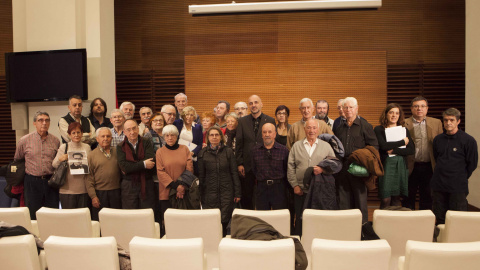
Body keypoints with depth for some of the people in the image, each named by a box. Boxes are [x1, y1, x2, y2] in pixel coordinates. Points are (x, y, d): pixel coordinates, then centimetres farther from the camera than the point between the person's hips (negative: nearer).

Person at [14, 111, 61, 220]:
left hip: (50, 181, 1)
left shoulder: (55, 141, 3)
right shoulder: (24, 141, 0)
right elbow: (17, 160, 14)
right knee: (33, 216, 6)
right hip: (32, 182, -1)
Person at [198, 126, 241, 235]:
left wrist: (237, 193, 0)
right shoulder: (203, 154, 5)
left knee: (224, 221, -3)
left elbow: (234, 173, 4)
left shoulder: (228, 152, 4)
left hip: (226, 192, 0)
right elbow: (201, 176, 7)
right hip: (209, 193, 1)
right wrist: (200, 195, 5)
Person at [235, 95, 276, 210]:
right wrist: (239, 163, -3)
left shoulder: (270, 121, 2)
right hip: (247, 165, 1)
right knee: (246, 196, 7)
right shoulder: (242, 121, 6)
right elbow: (238, 143, 4)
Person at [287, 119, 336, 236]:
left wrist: (323, 169, -13)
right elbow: (291, 167, 7)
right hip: (301, 191, 1)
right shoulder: (296, 146, 10)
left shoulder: (326, 146, 9)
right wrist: (295, 185, -2)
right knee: (300, 220, 5)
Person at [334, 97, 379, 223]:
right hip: (341, 168, 4)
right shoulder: (339, 127, 15)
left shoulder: (365, 125, 2)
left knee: (360, 198, 2)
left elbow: (374, 146, 0)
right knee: (343, 200, 7)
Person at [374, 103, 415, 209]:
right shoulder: (379, 129, 3)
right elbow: (383, 146, -14)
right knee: (386, 200, -5)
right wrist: (402, 142, -6)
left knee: (396, 198, 6)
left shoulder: (404, 130, 13)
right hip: (386, 166, -3)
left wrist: (394, 150, -10)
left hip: (401, 166, 3)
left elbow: (411, 150, 3)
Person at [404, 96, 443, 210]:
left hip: (429, 167, 2)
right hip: (411, 167, -2)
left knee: (427, 197, 12)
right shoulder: (404, 124, 0)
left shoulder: (436, 123, 8)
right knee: (409, 197, 8)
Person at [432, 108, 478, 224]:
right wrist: (441, 175, 13)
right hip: (438, 185, 4)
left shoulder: (468, 140, -6)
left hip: (458, 188, -4)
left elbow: (472, 164, 0)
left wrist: (461, 178, 3)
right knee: (440, 220, 12)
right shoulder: (438, 139, 8)